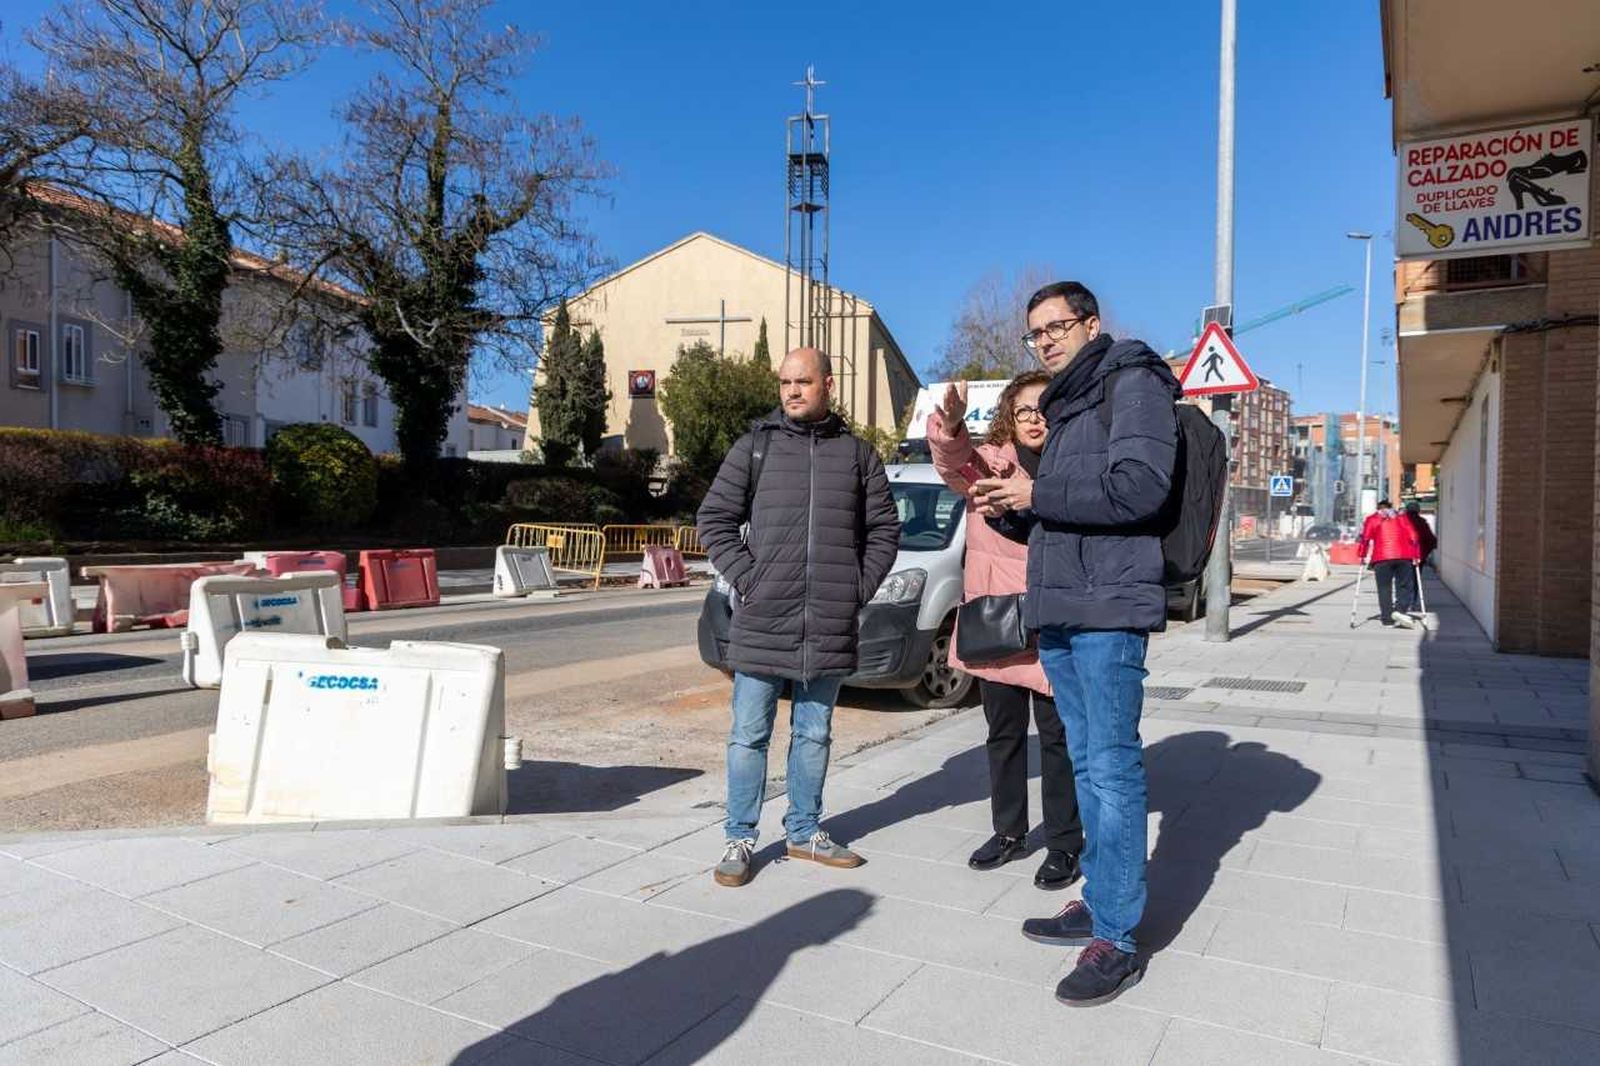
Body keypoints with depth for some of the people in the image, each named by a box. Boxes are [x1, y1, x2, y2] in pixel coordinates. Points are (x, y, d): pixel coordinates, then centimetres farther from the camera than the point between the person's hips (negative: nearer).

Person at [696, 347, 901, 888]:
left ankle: (805, 831, 28)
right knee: (750, 735, 5)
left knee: (814, 734, 14)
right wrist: (746, 579, -7)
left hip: (830, 626, 2)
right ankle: (740, 839, 17)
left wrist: (859, 588, 0)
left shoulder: (858, 453, 8)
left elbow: (884, 530, 11)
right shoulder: (755, 446, 4)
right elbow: (714, 519, 2)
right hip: (761, 624, -1)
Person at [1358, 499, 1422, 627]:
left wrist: (1364, 555, 7)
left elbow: (1365, 538, 4)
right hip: (1404, 556, 1)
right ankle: (1401, 610, -17)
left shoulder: (1372, 519, 15)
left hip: (1381, 558, -1)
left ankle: (1387, 618, 0)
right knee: (1404, 585, 5)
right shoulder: (1402, 518, 21)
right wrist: (1416, 556, 14)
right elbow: (1413, 537, 13)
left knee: (1384, 588, 2)